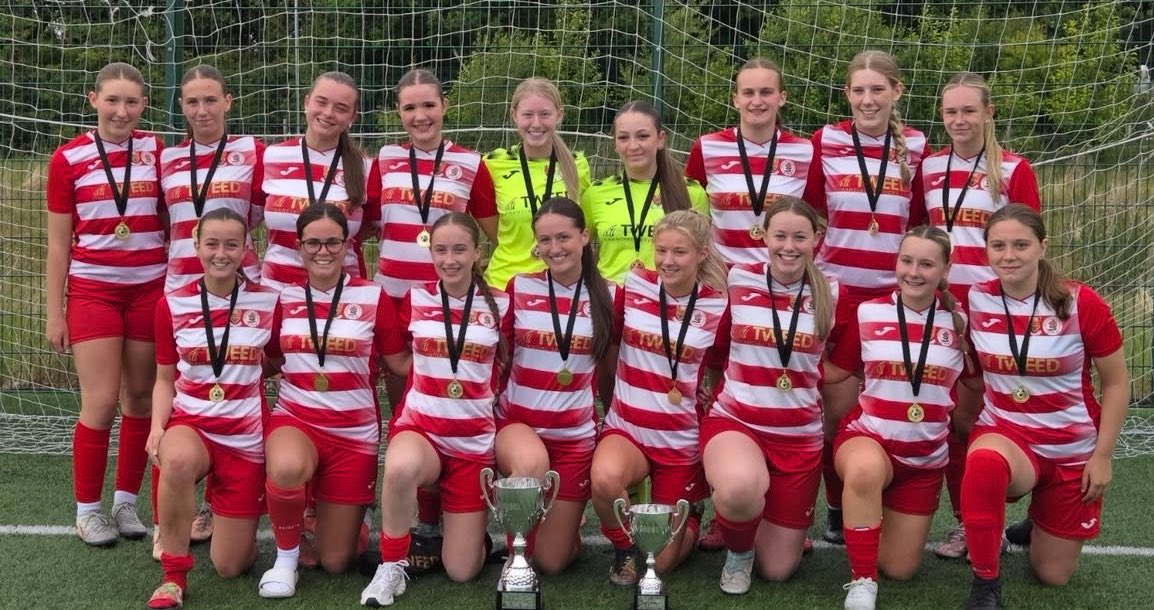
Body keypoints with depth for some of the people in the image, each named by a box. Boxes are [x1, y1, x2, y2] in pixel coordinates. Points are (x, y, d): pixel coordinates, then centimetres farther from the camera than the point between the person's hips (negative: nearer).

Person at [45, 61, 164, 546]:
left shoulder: (156, 151, 3)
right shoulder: (67, 158, -1)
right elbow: (58, 244, 2)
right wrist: (54, 312, 1)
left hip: (149, 288, 2)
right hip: (92, 289, -2)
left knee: (141, 397, 6)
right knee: (101, 401, -5)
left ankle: (126, 502, 20)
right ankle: (87, 509, 10)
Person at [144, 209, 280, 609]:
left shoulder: (267, 302, -5)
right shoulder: (172, 305, -2)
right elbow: (165, 379, 6)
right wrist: (158, 427, -12)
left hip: (246, 435, 0)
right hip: (191, 422, 0)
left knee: (231, 567, 2)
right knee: (177, 460, -41)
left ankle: (223, 515, 39)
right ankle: (173, 574, -18)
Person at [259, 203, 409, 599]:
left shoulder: (373, 297, -4)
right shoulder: (283, 297, 2)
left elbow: (400, 363, 1)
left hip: (354, 431, 0)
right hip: (294, 418, 0)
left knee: (335, 562, 5)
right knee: (287, 469, -39)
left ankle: (330, 512, 42)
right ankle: (286, 557, -10)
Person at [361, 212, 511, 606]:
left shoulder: (499, 304, -3)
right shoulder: (414, 299, 0)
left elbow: (510, 367, 10)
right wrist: (425, 373, 3)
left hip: (475, 441, 0)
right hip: (419, 427, 0)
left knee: (462, 571, -1)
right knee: (401, 468, -40)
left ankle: (468, 521, 34)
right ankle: (391, 565, -16)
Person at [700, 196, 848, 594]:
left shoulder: (832, 295, -1)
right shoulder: (737, 280, -4)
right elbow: (715, 350, 7)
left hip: (800, 435, 2)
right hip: (734, 421, -2)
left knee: (778, 569, 4)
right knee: (741, 488, -39)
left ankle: (740, 512, 38)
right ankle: (738, 552, -3)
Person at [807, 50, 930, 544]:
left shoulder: (915, 148, 5)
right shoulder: (825, 142, 2)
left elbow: (921, 224, 11)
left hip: (894, 295, 1)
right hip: (836, 292, -1)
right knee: (837, 405, 1)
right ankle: (837, 508, 16)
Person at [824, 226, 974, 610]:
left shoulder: (958, 320, -2)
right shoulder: (869, 313, -5)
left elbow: (978, 381, 10)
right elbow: (834, 371, 3)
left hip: (926, 456, 3)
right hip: (868, 437, -2)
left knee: (900, 569, 6)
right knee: (866, 470, -42)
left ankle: (881, 513, 39)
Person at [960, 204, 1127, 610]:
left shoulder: (1081, 304, -15)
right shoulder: (974, 301, -9)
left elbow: (1116, 383, -4)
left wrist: (1102, 455, -7)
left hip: (1073, 450, 0)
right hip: (1004, 433, 0)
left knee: (1053, 575, 8)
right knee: (984, 463, -40)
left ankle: (1039, 524, 43)